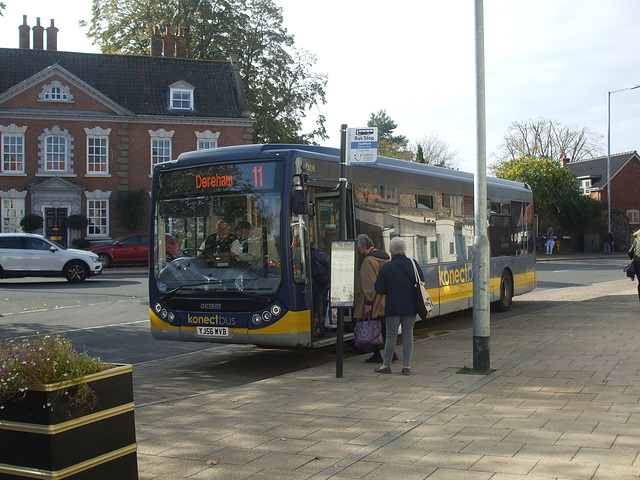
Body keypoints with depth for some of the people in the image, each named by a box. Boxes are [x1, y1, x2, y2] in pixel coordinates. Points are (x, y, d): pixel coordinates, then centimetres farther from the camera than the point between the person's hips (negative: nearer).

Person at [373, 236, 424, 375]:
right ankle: (407, 365, 7)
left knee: (391, 335, 5)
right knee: (408, 334, 8)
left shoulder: (386, 267, -9)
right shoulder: (413, 264, -1)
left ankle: (386, 365, 12)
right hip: (410, 306, 3)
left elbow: (379, 289, -6)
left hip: (393, 307, -2)